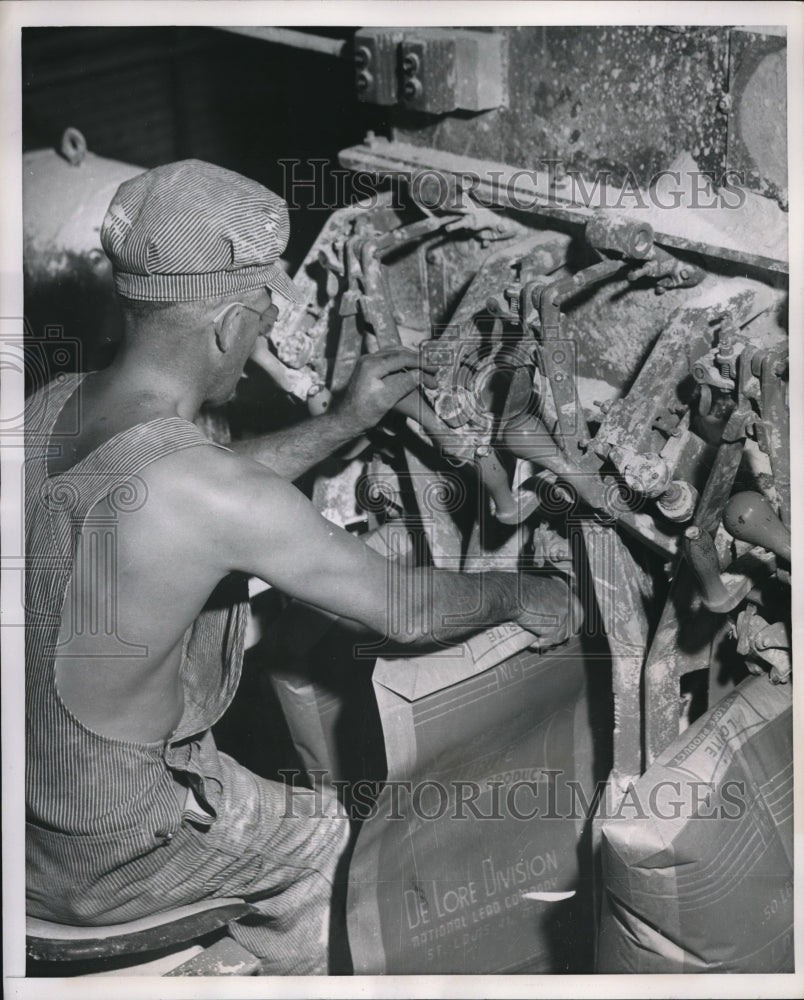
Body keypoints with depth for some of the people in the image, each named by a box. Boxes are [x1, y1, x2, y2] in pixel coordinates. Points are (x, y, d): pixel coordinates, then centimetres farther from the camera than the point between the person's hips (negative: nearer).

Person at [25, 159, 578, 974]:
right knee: (317, 839, 20)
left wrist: (347, 421, 13)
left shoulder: (52, 405, -7)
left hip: (25, 804, 7)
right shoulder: (214, 497, -31)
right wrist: (520, 595, 1)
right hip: (95, 856, -6)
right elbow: (404, 613, -18)